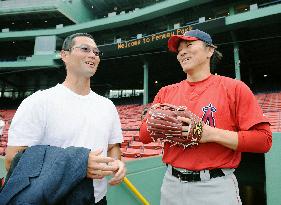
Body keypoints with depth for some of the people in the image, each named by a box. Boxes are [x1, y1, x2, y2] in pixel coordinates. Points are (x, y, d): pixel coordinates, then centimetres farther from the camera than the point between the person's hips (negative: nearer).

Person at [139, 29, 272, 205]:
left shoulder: (234, 88, -4)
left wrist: (212, 134, -20)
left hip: (216, 188, -3)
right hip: (172, 184, 4)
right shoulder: (166, 92, 7)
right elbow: (144, 135, 8)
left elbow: (263, 139, -9)